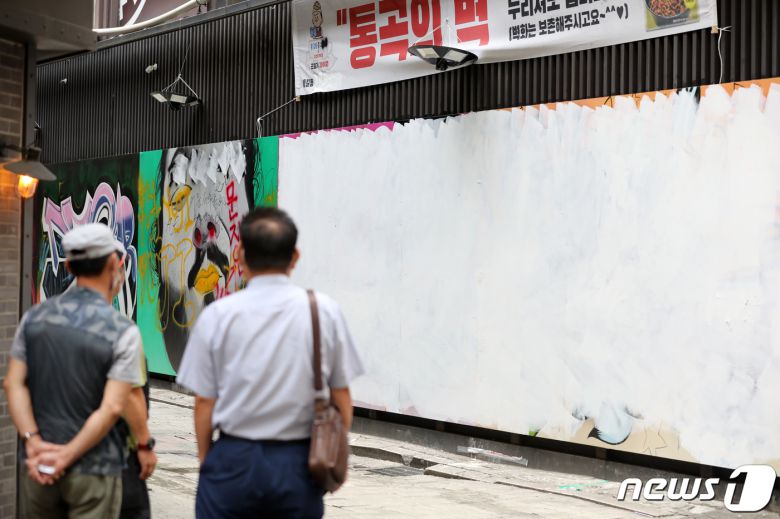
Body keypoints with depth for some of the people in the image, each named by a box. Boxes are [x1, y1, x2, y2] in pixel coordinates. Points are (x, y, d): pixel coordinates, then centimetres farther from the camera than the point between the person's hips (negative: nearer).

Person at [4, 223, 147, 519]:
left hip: (39, 465, 4)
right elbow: (112, 408, -19)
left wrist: (33, 442, -8)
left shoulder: (35, 317, 0)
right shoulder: (123, 332, -14)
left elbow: (14, 384, -4)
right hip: (94, 468, -4)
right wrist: (68, 455, -13)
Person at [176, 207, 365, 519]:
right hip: (298, 462, 1)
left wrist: (205, 457, 11)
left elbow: (204, 400, -4)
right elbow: (341, 396, 0)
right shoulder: (324, 311, -4)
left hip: (234, 460, -1)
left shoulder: (218, 314, -6)